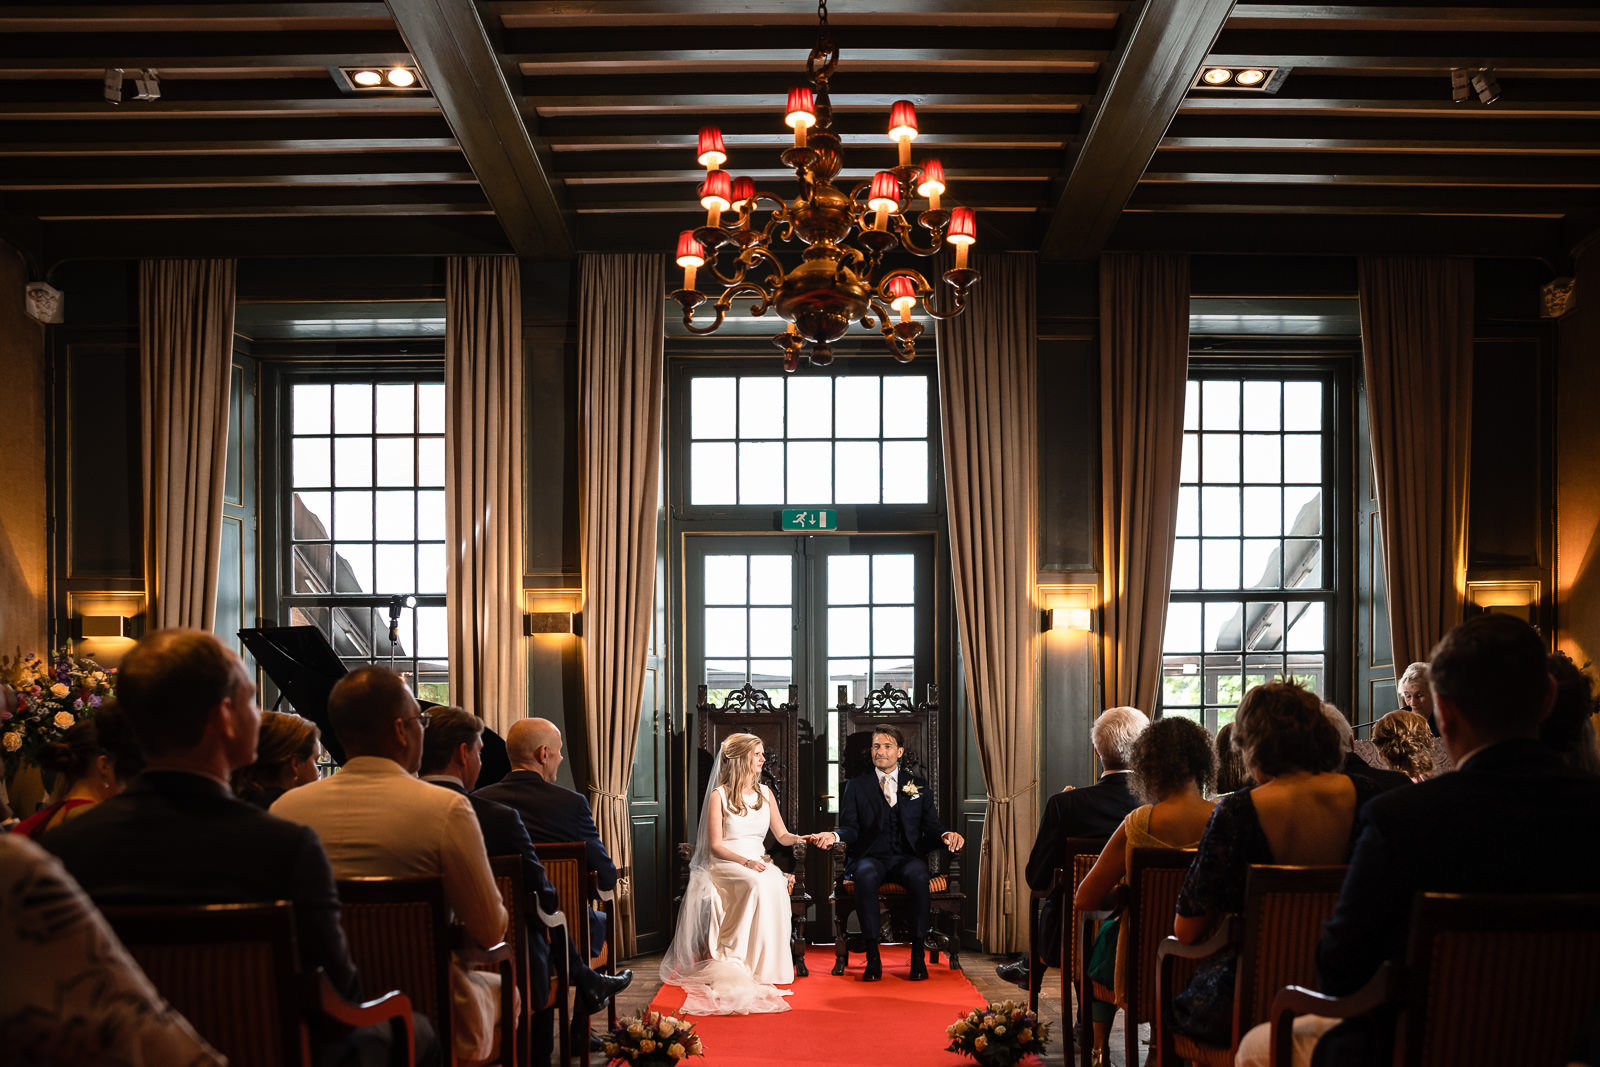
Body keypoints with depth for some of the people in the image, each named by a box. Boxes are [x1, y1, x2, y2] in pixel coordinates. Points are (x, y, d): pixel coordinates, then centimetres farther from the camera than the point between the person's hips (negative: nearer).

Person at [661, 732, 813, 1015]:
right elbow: (715, 845, -7)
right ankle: (746, 963, -29)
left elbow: (782, 835, 14)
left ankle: (767, 963, -27)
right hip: (725, 865, -4)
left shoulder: (765, 794, 15)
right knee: (758, 885, -36)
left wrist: (805, 839, -6)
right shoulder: (719, 796, -2)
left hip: (759, 862, 4)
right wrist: (745, 862, -21)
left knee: (776, 883, -31)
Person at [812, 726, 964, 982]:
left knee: (918, 876, -36)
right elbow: (851, 827, 5)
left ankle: (918, 956, -27)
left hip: (907, 857, 1)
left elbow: (931, 825, 11)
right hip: (870, 857, -1)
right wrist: (834, 836, -18)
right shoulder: (856, 786, 15)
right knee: (866, 876, -37)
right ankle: (873, 957, -31)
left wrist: (946, 835, -13)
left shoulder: (918, 786, 18)